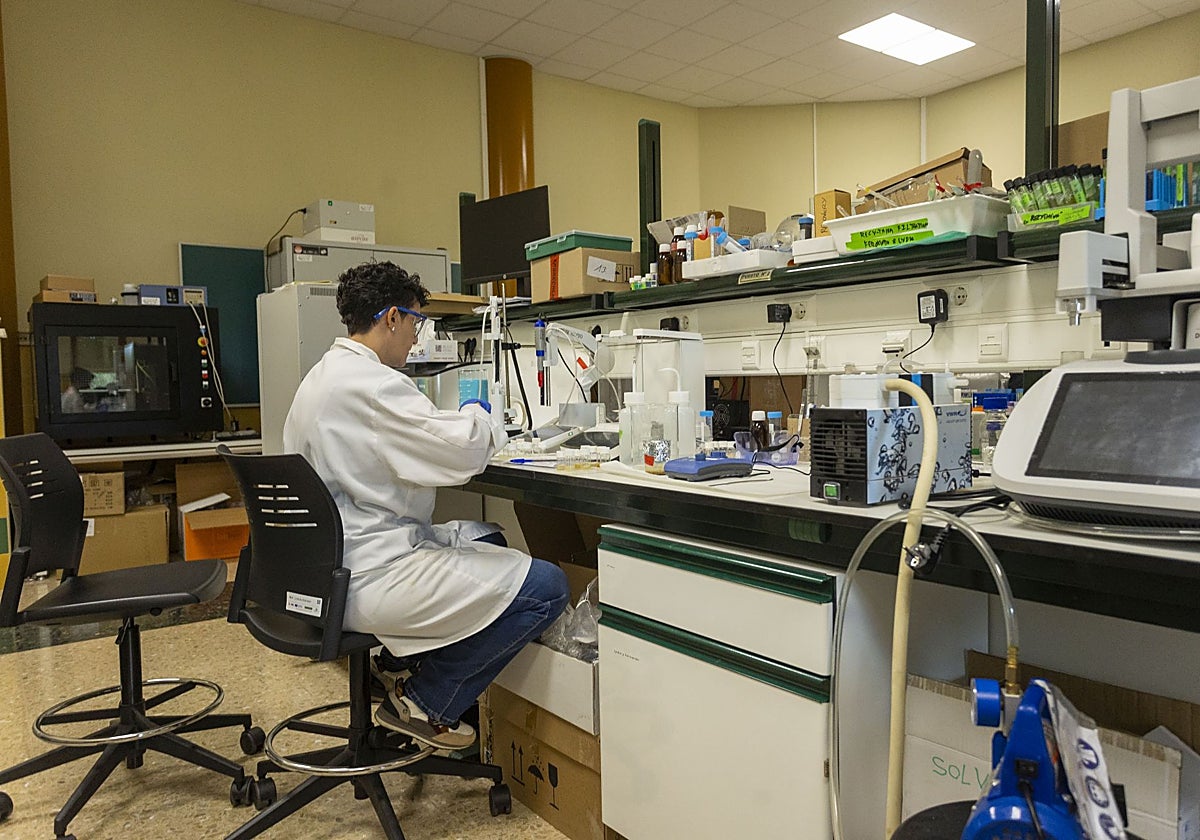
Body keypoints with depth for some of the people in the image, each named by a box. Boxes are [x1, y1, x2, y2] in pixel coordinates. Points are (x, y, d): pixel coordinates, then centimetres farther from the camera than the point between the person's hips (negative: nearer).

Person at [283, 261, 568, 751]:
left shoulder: (322, 375, 13)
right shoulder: (369, 383, -20)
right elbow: (464, 451, -23)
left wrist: (463, 423, 11)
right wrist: (478, 417, -1)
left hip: (330, 569, 11)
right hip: (369, 579, -11)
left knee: (487, 538, 25)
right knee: (546, 587, -10)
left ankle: (403, 662, 18)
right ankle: (426, 705, 4)